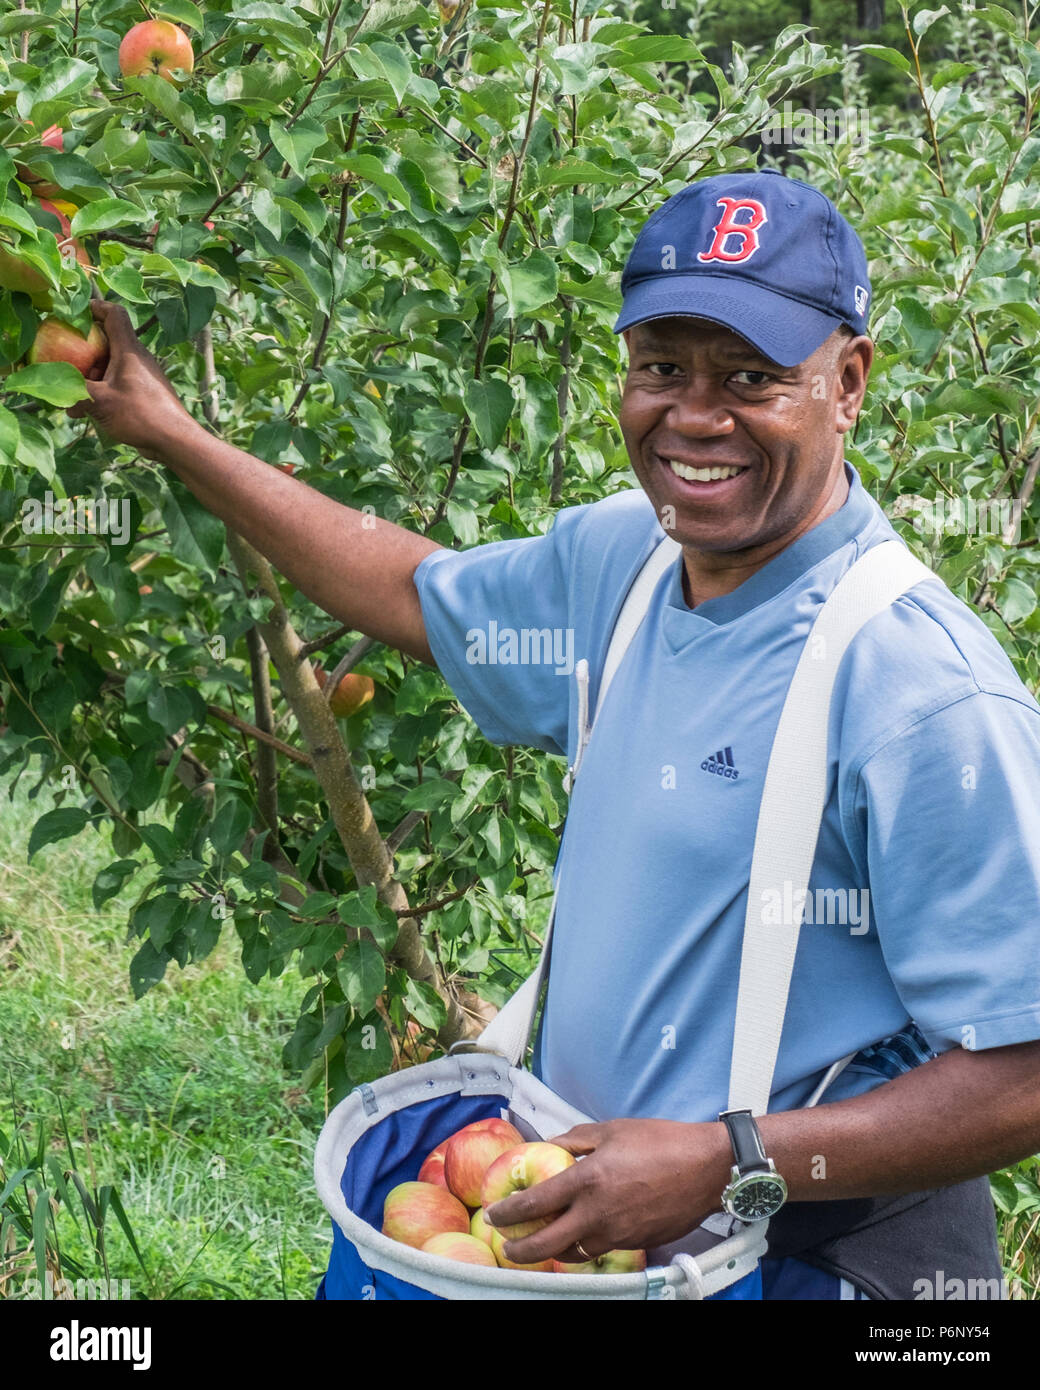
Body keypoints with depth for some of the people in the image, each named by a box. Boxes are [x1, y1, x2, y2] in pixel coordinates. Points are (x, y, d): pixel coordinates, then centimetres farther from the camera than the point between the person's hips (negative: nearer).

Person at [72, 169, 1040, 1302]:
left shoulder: (927, 698, -26)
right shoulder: (624, 558, -1)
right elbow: (412, 594, 17)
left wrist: (723, 1162, -29)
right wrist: (168, 433, 18)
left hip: (817, 1253, -7)